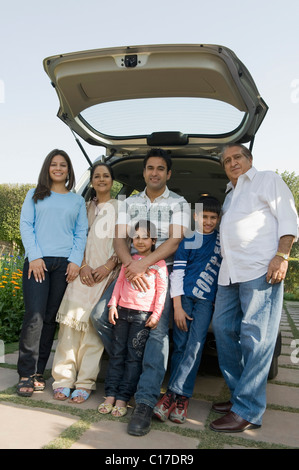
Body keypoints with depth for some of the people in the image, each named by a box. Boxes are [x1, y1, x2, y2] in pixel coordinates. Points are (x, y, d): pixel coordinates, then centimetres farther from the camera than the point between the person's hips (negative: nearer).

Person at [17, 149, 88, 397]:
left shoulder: (77, 200, 16)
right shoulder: (35, 196, 13)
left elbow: (81, 232, 10)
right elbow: (26, 226, 5)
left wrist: (75, 261, -4)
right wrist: (34, 256, -8)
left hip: (64, 264, 2)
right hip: (38, 261, -1)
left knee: (51, 318, 3)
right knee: (34, 316, -11)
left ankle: (38, 372, 13)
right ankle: (26, 374, -1)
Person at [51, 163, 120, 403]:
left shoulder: (120, 207, 8)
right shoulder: (87, 207, 18)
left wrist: (108, 265, -10)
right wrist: (83, 265, -4)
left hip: (107, 272, -2)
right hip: (84, 270, 3)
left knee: (94, 323, -6)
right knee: (71, 319, -5)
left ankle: (85, 382, 2)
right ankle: (64, 378, 3)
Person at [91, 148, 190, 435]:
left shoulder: (178, 203, 4)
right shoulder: (129, 203, 14)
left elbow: (174, 241, -9)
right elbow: (119, 239, 2)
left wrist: (144, 263, -23)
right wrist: (132, 266, -19)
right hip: (131, 269, 4)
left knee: (158, 331, -18)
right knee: (100, 315, -10)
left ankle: (144, 404, -17)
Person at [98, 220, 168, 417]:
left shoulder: (159, 264, 1)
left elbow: (162, 290, -1)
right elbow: (119, 282, 14)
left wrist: (156, 314, -7)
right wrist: (113, 305, 5)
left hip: (143, 314, -4)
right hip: (123, 311, 4)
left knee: (134, 356, -1)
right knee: (117, 353, 6)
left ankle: (123, 398, 4)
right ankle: (110, 395, 11)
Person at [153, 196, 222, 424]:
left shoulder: (222, 240, 9)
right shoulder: (187, 240, 2)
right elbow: (177, 272, -1)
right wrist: (177, 306, -6)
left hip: (207, 299, 1)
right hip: (185, 296, -1)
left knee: (195, 346, -10)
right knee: (180, 346, -1)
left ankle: (173, 394, -8)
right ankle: (181, 399, 4)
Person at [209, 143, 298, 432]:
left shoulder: (268, 181, 9)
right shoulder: (229, 195, 30)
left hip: (261, 270, -8)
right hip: (230, 273, 8)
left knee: (255, 337, -9)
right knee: (223, 328, 6)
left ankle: (247, 411, -5)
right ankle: (239, 395, 18)